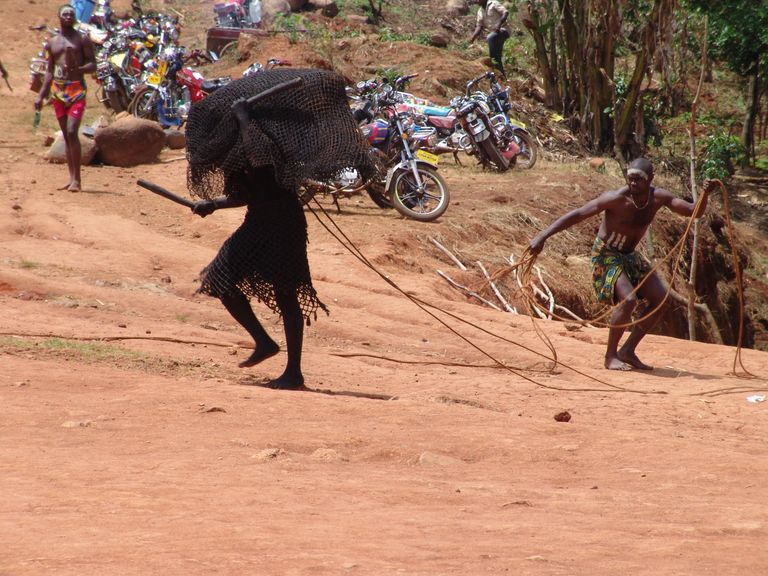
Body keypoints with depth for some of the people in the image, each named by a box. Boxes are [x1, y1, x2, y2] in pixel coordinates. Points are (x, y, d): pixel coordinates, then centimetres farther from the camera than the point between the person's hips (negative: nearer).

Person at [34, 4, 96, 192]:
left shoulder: (82, 40, 2)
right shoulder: (53, 42, 16)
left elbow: (93, 65, -2)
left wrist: (79, 69, -22)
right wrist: (41, 95, 15)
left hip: (76, 90, -5)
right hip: (58, 90, 5)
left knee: (72, 133, -16)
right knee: (66, 136, 5)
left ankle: (77, 179, -14)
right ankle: (72, 178, 7)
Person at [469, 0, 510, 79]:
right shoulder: (480, 11, 14)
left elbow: (505, 12, -18)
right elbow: (479, 26, 13)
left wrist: (499, 24, -32)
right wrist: (473, 37, -4)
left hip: (502, 31, -8)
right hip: (493, 33, 8)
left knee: (491, 37, -38)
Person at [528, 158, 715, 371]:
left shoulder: (658, 197, -9)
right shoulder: (617, 199, -26)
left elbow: (694, 212, -5)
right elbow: (577, 214, -27)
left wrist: (704, 195, -28)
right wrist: (542, 236, -35)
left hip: (630, 256, 7)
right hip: (606, 255, -7)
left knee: (661, 298, -2)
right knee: (628, 300, -26)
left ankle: (628, 351, 8)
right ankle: (610, 356, -10)